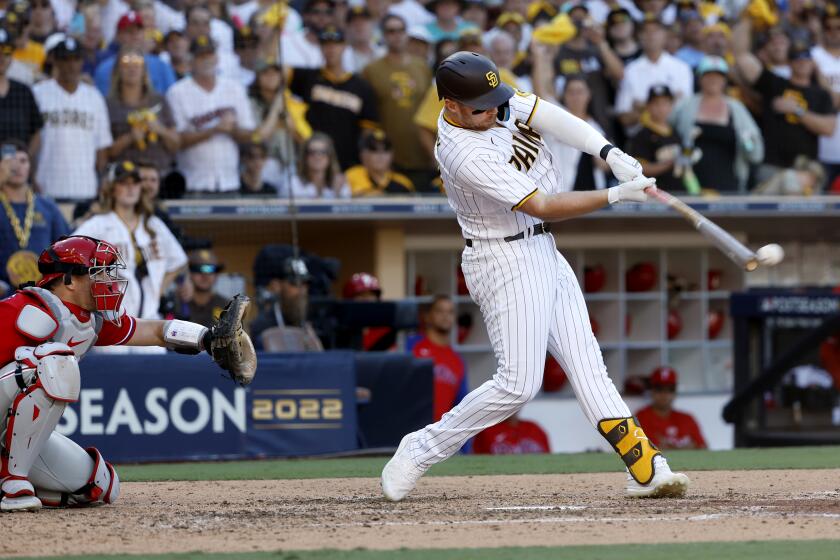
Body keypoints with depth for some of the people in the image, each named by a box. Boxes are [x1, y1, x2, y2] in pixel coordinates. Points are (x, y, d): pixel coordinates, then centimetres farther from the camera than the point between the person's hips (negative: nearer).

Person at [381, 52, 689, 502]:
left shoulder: (494, 101, -3)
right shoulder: (465, 156, -27)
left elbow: (550, 118, -10)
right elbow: (542, 207, -25)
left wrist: (610, 153, -25)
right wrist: (616, 196, -27)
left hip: (543, 253, 9)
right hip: (506, 261, -9)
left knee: (586, 363, 3)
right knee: (519, 383, -10)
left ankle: (645, 468, -1)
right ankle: (421, 450, 3)